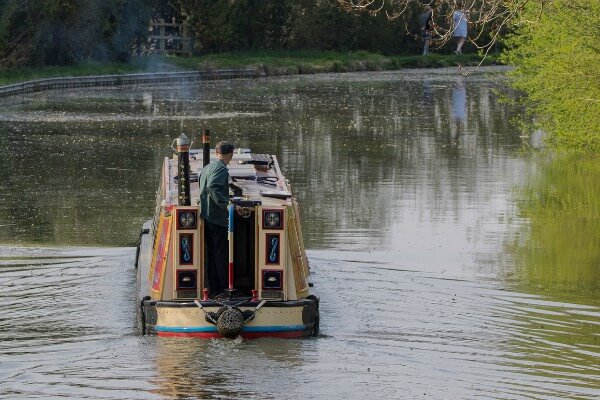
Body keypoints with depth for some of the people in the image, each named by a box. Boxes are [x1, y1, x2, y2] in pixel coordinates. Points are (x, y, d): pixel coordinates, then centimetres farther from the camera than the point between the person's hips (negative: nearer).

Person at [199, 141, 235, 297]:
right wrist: (225, 203, -26)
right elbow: (212, 187, -28)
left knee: (211, 253, 11)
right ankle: (225, 288, -3)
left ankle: (214, 289, 13)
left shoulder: (207, 167, 16)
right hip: (218, 217, -9)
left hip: (206, 216, 9)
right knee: (221, 254, -4)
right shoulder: (221, 169, -13)